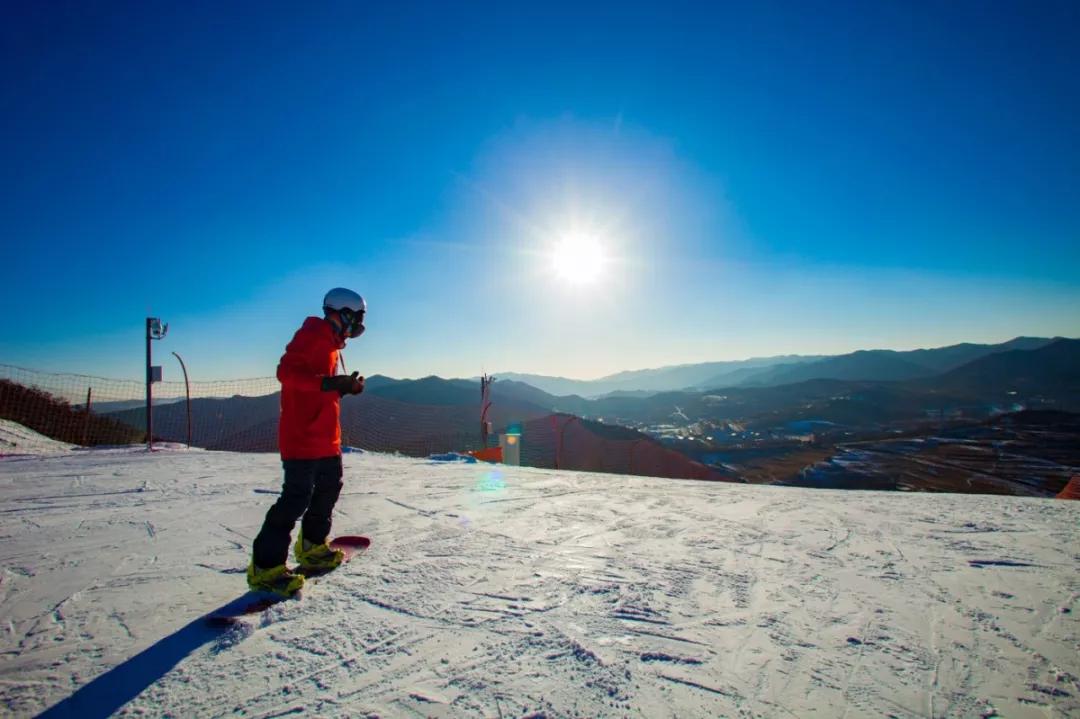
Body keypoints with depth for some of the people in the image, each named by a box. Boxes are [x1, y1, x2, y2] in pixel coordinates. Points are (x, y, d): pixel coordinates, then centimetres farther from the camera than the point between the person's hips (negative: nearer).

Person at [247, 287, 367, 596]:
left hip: (325, 437, 10)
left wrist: (346, 387, 7)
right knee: (298, 496, -11)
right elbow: (287, 372, -24)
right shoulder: (312, 334, -11)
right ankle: (266, 567, -2)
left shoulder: (329, 342, 18)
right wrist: (330, 383, -32)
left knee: (329, 487, 17)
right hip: (303, 434, -10)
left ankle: (311, 547, 33)